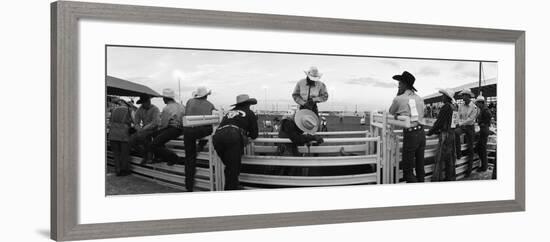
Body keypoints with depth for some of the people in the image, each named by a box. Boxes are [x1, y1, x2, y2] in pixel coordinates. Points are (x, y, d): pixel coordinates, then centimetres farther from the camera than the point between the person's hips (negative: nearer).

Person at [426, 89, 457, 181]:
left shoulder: (446, 107, -15)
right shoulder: (453, 107, 11)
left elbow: (439, 122, -14)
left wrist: (430, 132, -3)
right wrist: (437, 131, 21)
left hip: (445, 135, -9)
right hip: (452, 133, 9)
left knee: (440, 158, -7)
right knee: (450, 157, 13)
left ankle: (436, 179, -8)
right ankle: (451, 177, 19)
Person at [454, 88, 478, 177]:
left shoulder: (474, 107, -8)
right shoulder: (461, 106, 5)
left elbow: (471, 119, -12)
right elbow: (459, 116, 7)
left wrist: (462, 123, -12)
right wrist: (460, 124, -9)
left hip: (469, 127, -3)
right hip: (461, 126, 3)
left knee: (470, 148, 0)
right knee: (456, 132, -34)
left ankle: (469, 169, 7)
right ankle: (458, 153, -25)